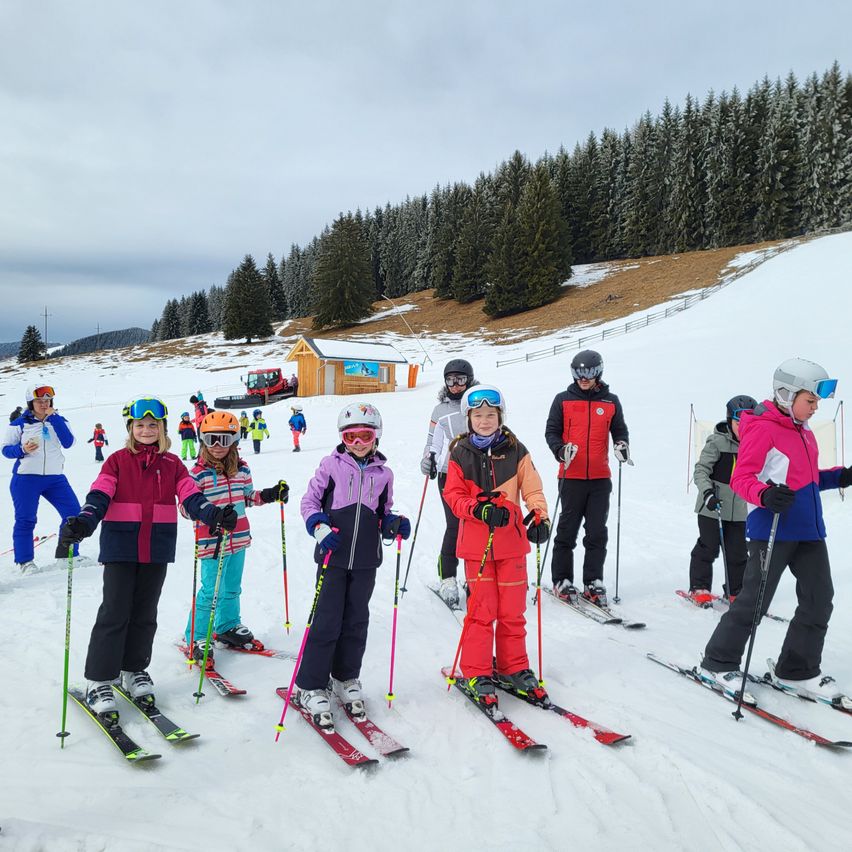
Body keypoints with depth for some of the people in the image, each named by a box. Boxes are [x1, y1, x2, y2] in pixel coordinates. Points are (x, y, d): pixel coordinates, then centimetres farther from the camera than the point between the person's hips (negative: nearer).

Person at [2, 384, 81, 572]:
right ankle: (25, 561, 10)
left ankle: (66, 555, 10)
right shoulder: (19, 424, 2)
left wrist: (54, 418, -11)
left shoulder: (58, 420, 9)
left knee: (73, 513, -3)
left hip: (55, 478, 3)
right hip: (25, 478, -2)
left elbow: (68, 443, -7)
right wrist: (22, 449, -17)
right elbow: (6, 449, 4)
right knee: (25, 520, -1)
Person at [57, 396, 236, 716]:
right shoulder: (118, 461, 2)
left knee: (145, 613, 12)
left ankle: (134, 670, 28)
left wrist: (215, 515, -21)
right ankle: (99, 681, 7)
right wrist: (83, 523, -27)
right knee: (115, 612, -3)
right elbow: (99, 496, -8)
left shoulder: (172, 464, 8)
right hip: (121, 547, -3)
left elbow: (191, 497, -2)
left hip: (157, 548, 3)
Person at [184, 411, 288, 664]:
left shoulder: (242, 469, 5)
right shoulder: (198, 473, -12)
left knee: (232, 588, 20)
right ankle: (196, 638, 14)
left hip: (239, 540, 6)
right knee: (212, 591, -2)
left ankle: (229, 627, 38)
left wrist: (270, 494, 4)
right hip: (212, 542, -6)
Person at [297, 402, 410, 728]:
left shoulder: (383, 473, 8)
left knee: (356, 621, 11)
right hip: (333, 555, -3)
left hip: (366, 560, 3)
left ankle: (345, 678, 29)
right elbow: (309, 501, 2)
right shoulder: (331, 465, -1)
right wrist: (319, 527, -14)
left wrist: (395, 523, -4)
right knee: (327, 621, -3)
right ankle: (311, 687, 9)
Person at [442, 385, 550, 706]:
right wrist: (478, 508, -19)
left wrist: (539, 515, -18)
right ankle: (477, 673, 14)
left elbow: (532, 487, -1)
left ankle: (513, 668, 25)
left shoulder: (515, 451, 3)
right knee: (482, 609, 0)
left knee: (512, 610, 9)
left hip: (511, 540, 1)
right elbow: (453, 494, -2)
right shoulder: (460, 454, 2)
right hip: (477, 541, -1)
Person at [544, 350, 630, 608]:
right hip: (571, 476, -2)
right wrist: (560, 450, -16)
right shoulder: (563, 400, 2)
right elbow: (551, 431, 3)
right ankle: (562, 580, 14)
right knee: (567, 529, 4)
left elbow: (619, 430, 14)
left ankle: (593, 582, 14)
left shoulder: (610, 401, 8)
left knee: (597, 532, 4)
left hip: (600, 477, 2)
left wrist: (622, 445, -8)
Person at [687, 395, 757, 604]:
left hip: (739, 509, 5)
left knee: (738, 552, 10)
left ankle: (736, 591, 24)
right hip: (712, 507, -5)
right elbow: (700, 470, -13)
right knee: (708, 547, 3)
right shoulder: (718, 442, -12)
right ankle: (699, 588, 17)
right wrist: (708, 491, -24)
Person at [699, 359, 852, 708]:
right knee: (754, 600, -2)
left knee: (819, 599, 10)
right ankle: (718, 663, 15)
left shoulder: (803, 432, 15)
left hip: (808, 529, 9)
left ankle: (797, 671, 24)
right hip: (772, 530, -9)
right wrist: (765, 495, -36)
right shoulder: (762, 429, -12)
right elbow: (741, 478, -18)